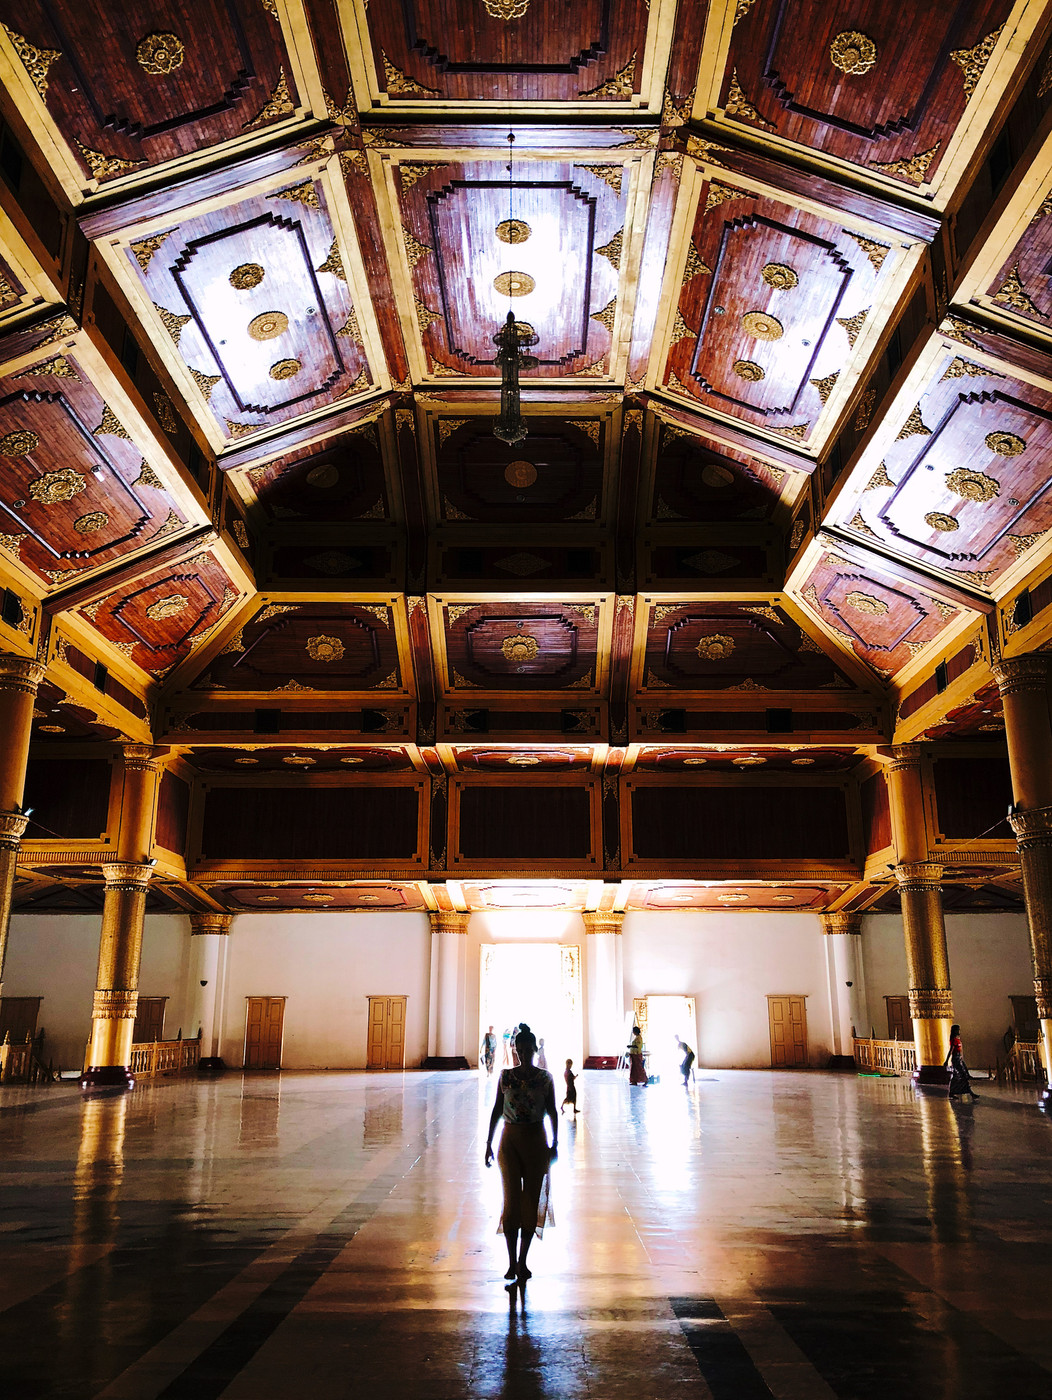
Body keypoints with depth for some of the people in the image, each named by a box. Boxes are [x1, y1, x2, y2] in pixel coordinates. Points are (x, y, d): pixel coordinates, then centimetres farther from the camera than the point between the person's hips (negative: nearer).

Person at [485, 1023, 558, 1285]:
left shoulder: (545, 1078, -1)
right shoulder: (506, 1076, 0)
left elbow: (552, 1112, 4)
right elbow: (497, 1110, 5)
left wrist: (555, 1143, -1)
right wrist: (489, 1143, 4)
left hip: (536, 1141, 0)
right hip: (510, 1141, 0)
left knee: (532, 1201, 4)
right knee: (511, 1199, -6)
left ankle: (523, 1261, 17)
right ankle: (512, 1262, 2)